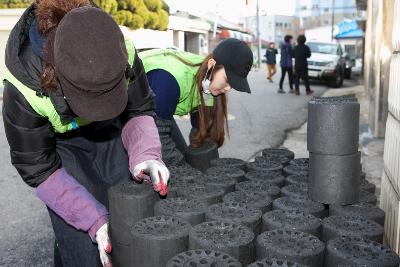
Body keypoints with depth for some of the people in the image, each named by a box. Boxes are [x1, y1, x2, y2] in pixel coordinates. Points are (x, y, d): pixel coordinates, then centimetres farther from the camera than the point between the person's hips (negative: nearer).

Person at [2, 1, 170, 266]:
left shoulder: (123, 54, -29)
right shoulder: (24, 90, -34)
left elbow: (139, 111, -12)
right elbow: (40, 170, -22)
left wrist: (145, 154, -33)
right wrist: (96, 222, -30)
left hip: (110, 134, 3)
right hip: (61, 146, -2)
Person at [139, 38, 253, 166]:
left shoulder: (207, 82, -15)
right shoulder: (169, 78, -39)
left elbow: (201, 129, -7)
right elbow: (158, 136, -35)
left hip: (162, 111, 7)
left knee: (183, 155, 2)